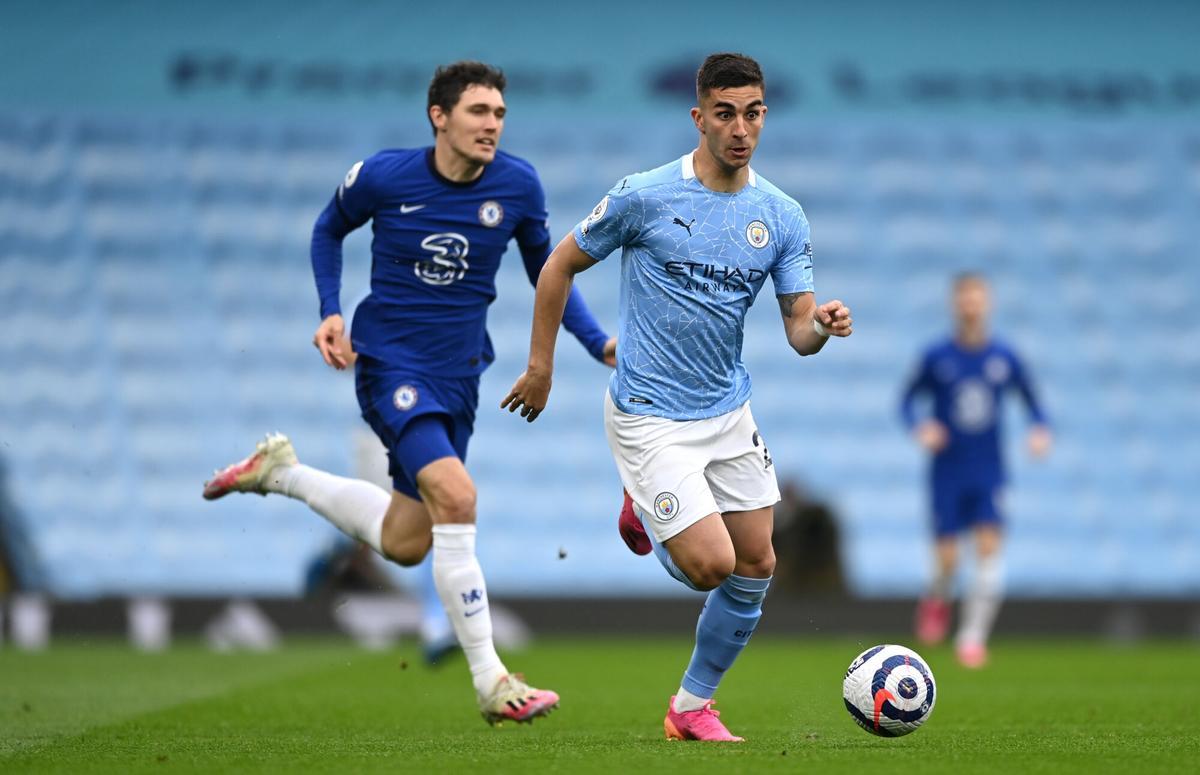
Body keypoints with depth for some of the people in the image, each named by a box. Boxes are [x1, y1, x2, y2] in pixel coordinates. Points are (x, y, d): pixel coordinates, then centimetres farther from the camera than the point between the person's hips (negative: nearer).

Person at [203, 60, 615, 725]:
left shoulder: (517, 185, -4)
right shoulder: (382, 176, -11)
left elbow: (546, 274, 9)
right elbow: (329, 229, 9)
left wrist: (600, 343, -4)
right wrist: (330, 312, -4)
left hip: (459, 372, 5)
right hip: (391, 362, -5)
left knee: (405, 542, 10)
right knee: (455, 494, -26)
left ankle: (281, 472, 34)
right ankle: (489, 682, -20)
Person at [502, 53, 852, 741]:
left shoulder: (783, 217, -1)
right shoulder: (645, 196, -13)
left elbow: (799, 330, -2)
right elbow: (561, 265, -1)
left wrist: (823, 325, -25)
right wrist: (541, 365, 0)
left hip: (730, 412, 5)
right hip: (651, 418, -5)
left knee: (757, 568, 5)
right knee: (711, 564, -14)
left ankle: (692, 708, 24)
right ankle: (648, 517, 21)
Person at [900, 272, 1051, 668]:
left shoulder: (1004, 358, 1)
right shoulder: (936, 357, -4)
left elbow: (1030, 399, 12)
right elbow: (908, 399, 5)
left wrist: (1040, 430, -7)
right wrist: (920, 427, -15)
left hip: (988, 472, 1)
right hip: (947, 472, -1)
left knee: (989, 547, -12)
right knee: (947, 558, -6)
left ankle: (973, 636, -6)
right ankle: (937, 599, 30)